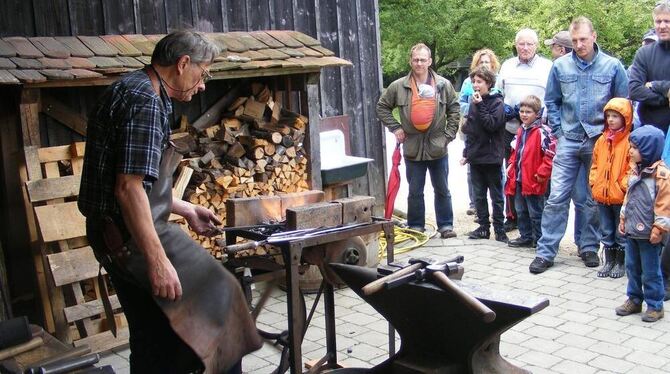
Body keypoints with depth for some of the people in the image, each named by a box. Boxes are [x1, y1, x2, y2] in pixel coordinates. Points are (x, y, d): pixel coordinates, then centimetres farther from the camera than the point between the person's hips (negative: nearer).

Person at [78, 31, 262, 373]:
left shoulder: (131, 91, 15)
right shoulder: (146, 101, -18)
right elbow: (129, 188, -26)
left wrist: (187, 210, 23)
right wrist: (158, 261, -26)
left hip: (116, 236, 10)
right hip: (132, 236, -10)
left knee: (152, 336, 18)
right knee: (217, 296, -1)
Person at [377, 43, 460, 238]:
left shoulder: (443, 85, -2)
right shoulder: (399, 87, -5)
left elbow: (454, 108, 8)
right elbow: (382, 107, 6)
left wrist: (449, 133, 1)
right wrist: (395, 128, -2)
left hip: (437, 147, 0)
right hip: (412, 147, 0)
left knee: (442, 190, 11)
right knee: (415, 191, 9)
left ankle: (446, 225, 23)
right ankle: (416, 227, 22)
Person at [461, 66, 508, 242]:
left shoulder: (497, 102, -7)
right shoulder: (474, 103, 11)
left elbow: (492, 125, -19)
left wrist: (480, 106, -19)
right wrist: (466, 153, 16)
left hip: (491, 157, -6)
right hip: (475, 157, 6)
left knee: (496, 196, 3)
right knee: (478, 195, 10)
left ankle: (499, 229, 11)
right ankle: (483, 227, 19)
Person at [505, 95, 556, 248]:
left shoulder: (542, 131, -17)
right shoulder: (521, 130, 12)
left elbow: (551, 154, -21)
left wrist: (542, 173, -20)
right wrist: (511, 165, 12)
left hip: (534, 181, -9)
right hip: (519, 179, 9)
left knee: (535, 213, 3)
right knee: (521, 211, 17)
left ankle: (539, 240, 14)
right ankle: (526, 237, 28)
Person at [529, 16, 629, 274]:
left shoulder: (612, 66, -2)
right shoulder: (560, 66, 2)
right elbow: (551, 101, 12)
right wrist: (558, 132, 4)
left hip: (599, 142, 0)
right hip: (568, 141, 0)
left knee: (596, 199, 10)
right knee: (557, 197, -4)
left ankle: (589, 247, 24)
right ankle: (545, 252, 1)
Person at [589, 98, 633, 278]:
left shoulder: (630, 141, -10)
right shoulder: (602, 140, 8)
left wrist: (623, 186, -17)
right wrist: (594, 182, 5)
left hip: (621, 197, -6)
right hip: (602, 196, 6)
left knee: (621, 233, 7)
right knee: (606, 232, 15)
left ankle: (621, 263, 20)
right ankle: (609, 261, 26)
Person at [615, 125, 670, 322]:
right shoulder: (635, 170, 9)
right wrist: (623, 219, 16)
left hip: (648, 234, -8)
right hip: (632, 231, 8)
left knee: (650, 271, 3)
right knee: (632, 267, 16)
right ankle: (634, 300, 29)